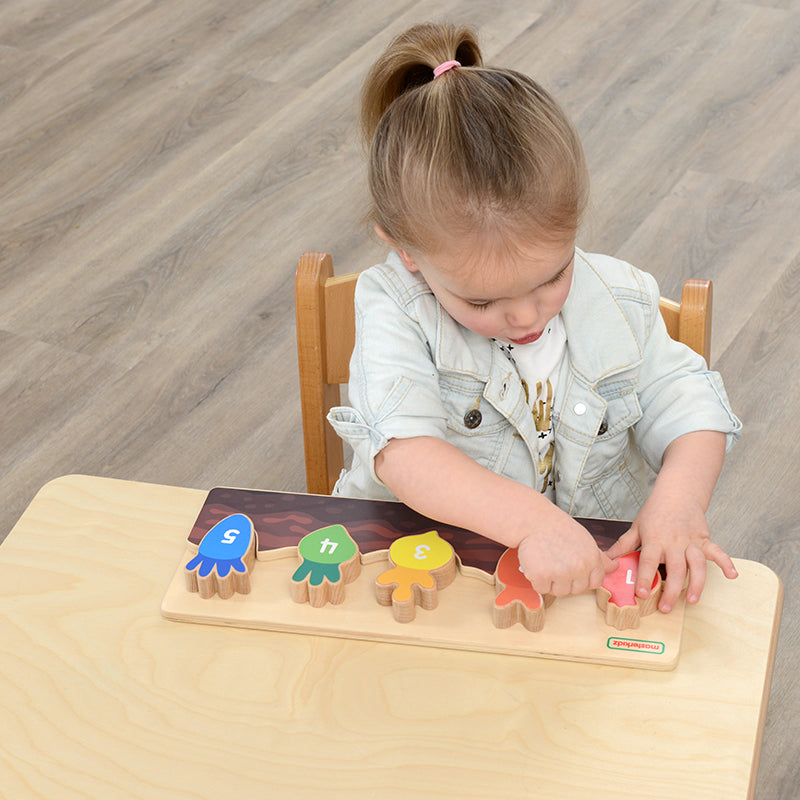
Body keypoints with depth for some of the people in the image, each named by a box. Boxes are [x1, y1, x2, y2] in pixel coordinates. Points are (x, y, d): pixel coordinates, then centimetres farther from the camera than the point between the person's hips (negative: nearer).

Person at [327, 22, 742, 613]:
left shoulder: (620, 303, -6)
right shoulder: (395, 314, -16)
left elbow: (688, 408, 0)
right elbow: (403, 449, -29)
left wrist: (680, 496, -23)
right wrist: (531, 519, -42)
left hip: (594, 558, 2)